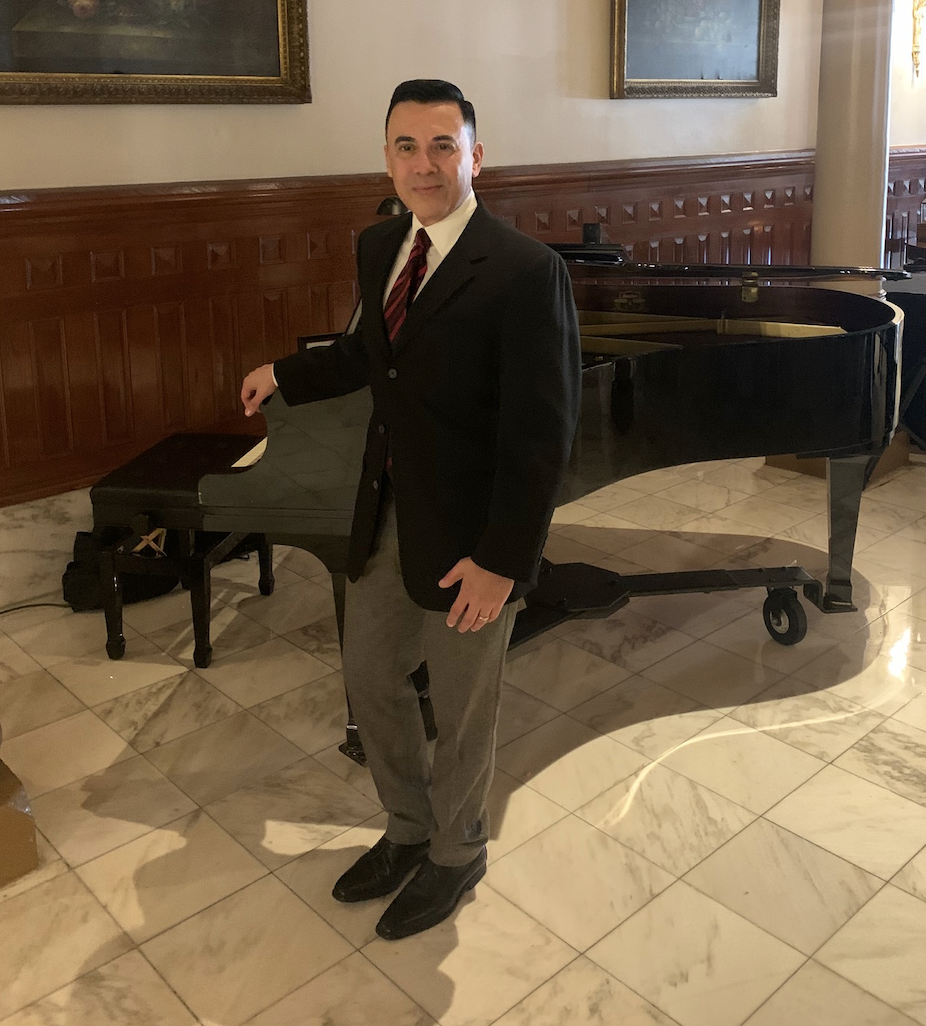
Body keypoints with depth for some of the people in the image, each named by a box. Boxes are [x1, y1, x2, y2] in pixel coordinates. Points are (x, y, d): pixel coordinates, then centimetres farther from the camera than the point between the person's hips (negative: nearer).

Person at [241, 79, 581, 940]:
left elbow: (541, 435, -21)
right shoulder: (378, 248, 4)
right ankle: (408, 829, 45)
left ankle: (455, 856, 39)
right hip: (386, 512, 7)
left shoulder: (523, 272, -20)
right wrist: (285, 374, 32)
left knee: (461, 709, 12)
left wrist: (501, 559, -22)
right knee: (370, 679, 19)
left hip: (470, 531, -7)